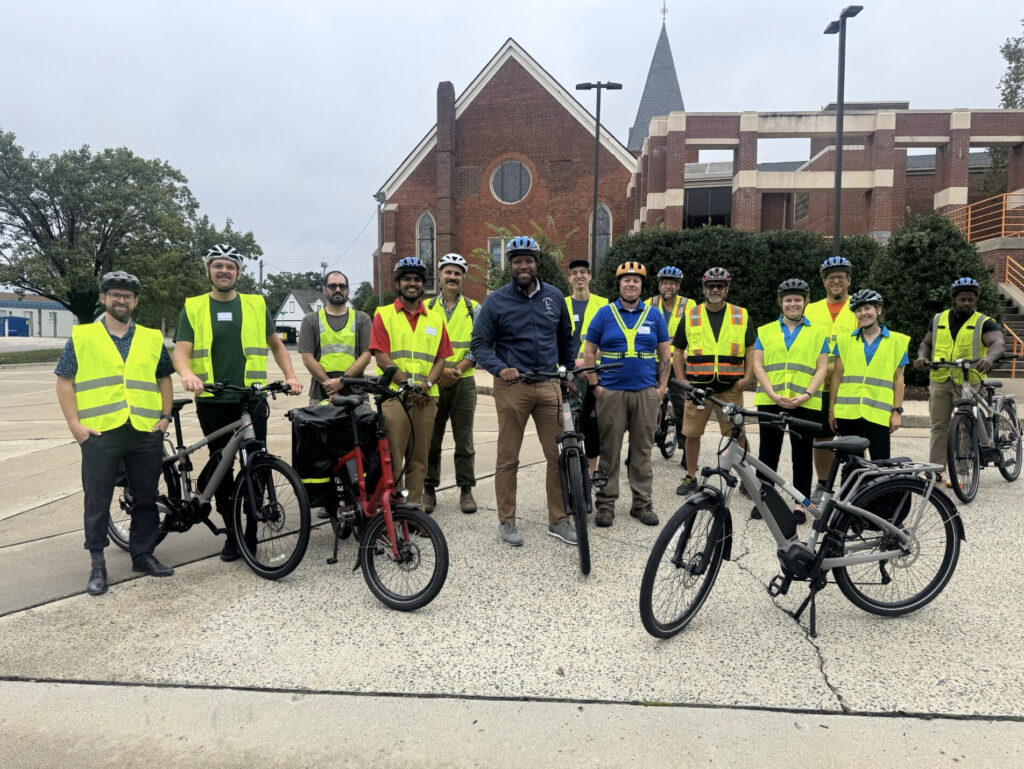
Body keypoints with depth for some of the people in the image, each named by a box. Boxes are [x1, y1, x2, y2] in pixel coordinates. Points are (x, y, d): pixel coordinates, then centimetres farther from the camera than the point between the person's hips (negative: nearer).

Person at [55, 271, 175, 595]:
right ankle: (98, 564, 17)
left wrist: (165, 416, 7)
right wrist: (75, 424, -4)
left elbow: (164, 378, 17)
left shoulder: (152, 339, 11)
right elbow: (64, 382, 4)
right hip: (99, 433, -2)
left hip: (146, 433, 2)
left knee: (146, 498, 10)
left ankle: (143, 554, 23)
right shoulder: (81, 337, 5)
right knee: (97, 501, 5)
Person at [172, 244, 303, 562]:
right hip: (212, 401, 0)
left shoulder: (256, 304, 9)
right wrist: (187, 374, -25)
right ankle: (231, 533, 20)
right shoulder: (193, 308, 7)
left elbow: (276, 345, 17)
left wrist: (290, 376, 3)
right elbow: (180, 351, -3)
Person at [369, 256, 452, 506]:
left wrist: (427, 383, -8)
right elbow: (381, 357, -3)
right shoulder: (384, 315, 6)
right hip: (393, 395, -3)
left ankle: (414, 506, 16)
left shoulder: (435, 319, 16)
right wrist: (408, 385, -12)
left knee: (419, 458, 7)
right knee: (392, 458, -5)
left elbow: (441, 357, 10)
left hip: (426, 399, 3)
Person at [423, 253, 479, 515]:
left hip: (463, 382, 0)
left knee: (464, 441, 4)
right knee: (431, 440, 6)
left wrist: (457, 370, -13)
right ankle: (429, 490, 16)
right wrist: (439, 370, -12)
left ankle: (466, 490, 14)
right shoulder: (426, 307, 8)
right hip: (432, 382, 1)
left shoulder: (473, 309, 7)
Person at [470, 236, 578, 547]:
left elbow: (565, 339, 21)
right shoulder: (496, 301, 0)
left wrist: (572, 368, 14)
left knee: (559, 455, 2)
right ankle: (506, 521, 17)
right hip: (512, 386, -3)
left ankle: (558, 519, 16)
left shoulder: (554, 297, 10)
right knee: (508, 459, 4)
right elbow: (480, 345, -2)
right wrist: (500, 368, -17)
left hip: (549, 385, 3)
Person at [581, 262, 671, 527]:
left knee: (642, 451, 8)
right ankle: (605, 503, 11)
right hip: (611, 393, -1)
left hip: (646, 393, 2)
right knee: (609, 450, 2)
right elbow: (589, 353, 5)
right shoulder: (605, 314, 4)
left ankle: (642, 503, 18)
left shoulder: (654, 315, 9)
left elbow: (664, 355, 12)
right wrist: (595, 386, -3)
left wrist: (662, 387, 3)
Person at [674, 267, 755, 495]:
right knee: (692, 433, 6)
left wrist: (747, 376, -1)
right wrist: (682, 380, 1)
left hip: (731, 389, 0)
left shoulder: (741, 316, 8)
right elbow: (678, 351, 11)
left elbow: (751, 349, 12)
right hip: (696, 387, 1)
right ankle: (690, 477, 21)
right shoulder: (690, 316, 7)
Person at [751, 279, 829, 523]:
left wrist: (807, 394, -12)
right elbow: (758, 366, 3)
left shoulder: (818, 333, 9)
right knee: (768, 452, 7)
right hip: (770, 402, 1)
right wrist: (773, 394, -10)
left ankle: (801, 503, 14)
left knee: (802, 454, 5)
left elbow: (822, 368, 3)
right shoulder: (765, 331, 10)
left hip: (805, 404, 0)